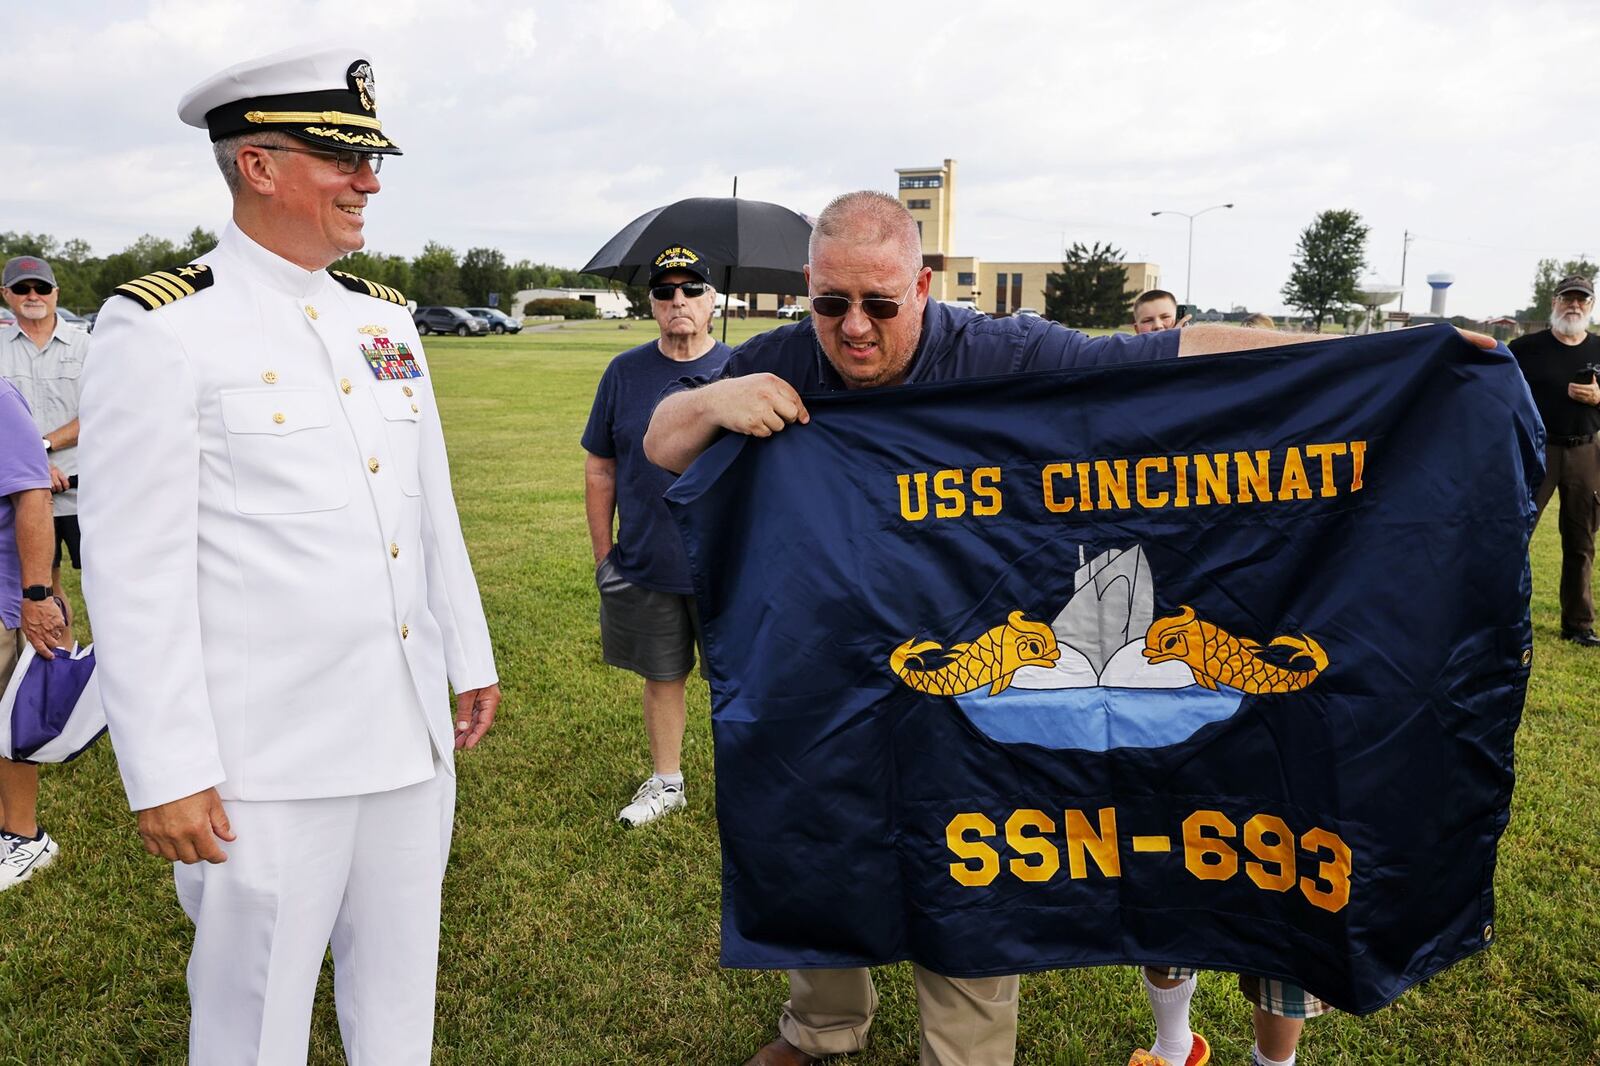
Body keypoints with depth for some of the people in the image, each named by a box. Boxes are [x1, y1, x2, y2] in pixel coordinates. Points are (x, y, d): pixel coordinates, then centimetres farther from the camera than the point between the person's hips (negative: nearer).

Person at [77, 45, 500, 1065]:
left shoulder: (387, 317, 9)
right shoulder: (159, 328, -11)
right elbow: (134, 574, -13)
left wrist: (472, 659, 16)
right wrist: (166, 775, -13)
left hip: (414, 733, 6)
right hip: (270, 760, -6)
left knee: (401, 984, 20)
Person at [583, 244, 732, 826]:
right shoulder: (624, 373, 2)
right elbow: (599, 470, 7)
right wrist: (603, 555, 4)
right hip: (644, 570, 2)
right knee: (662, 676, 15)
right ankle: (666, 782, 35)